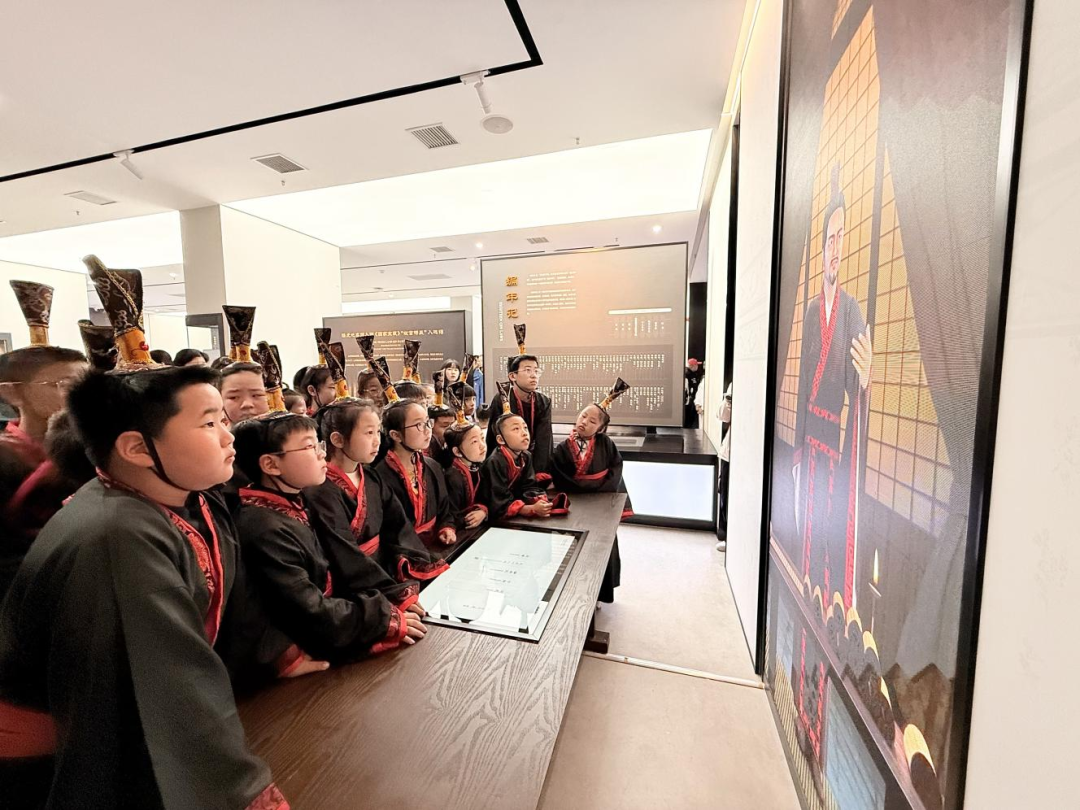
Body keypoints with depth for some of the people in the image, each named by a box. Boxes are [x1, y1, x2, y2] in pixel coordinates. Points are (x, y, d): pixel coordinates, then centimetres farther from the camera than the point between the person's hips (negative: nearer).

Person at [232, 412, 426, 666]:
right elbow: (310, 617, -26)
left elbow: (339, 567, 3)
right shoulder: (266, 532, -26)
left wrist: (396, 595, -6)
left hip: (324, 634, 8)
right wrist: (387, 619, -19)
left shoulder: (292, 508, 5)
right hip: (311, 654, -8)